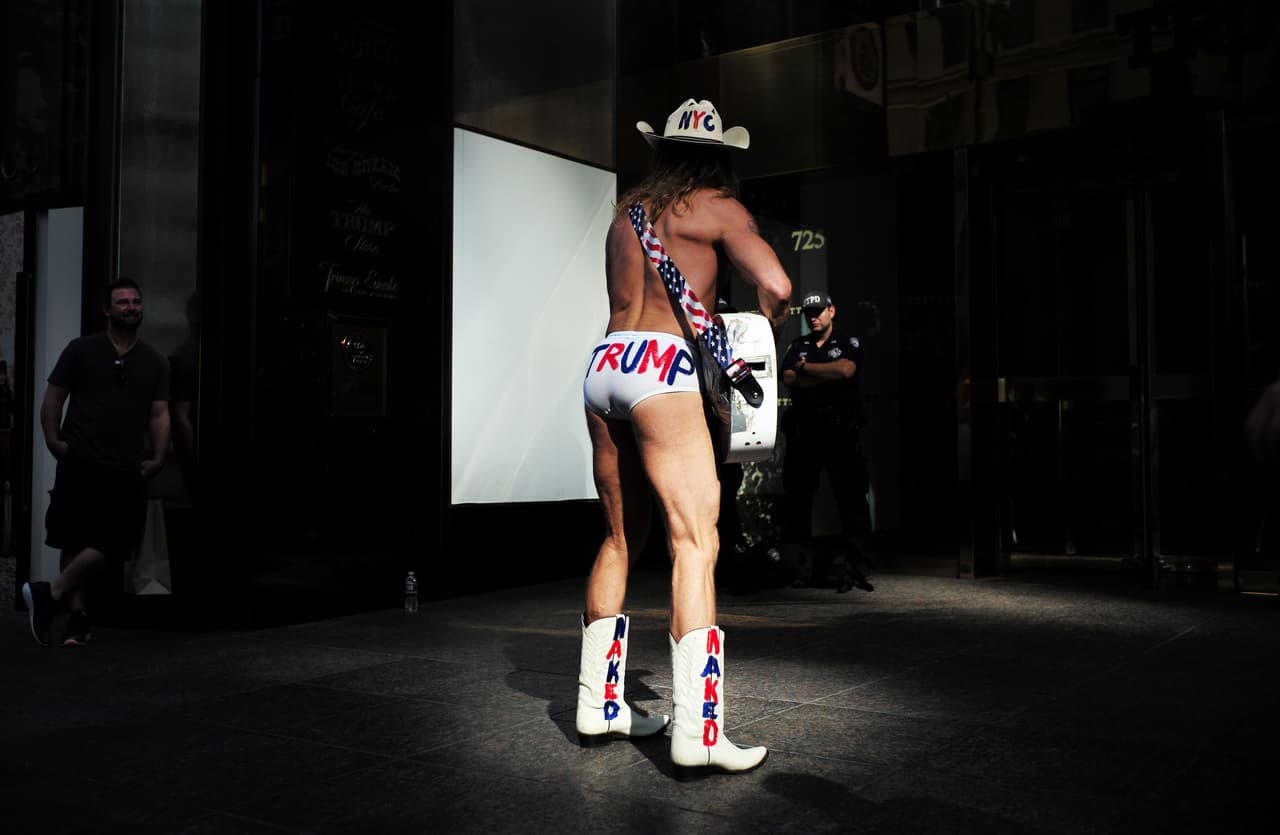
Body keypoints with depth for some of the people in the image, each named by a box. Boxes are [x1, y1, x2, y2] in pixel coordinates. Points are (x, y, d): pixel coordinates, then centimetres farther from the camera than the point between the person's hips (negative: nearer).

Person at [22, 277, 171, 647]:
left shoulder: (154, 362, 12)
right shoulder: (81, 350, 5)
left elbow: (160, 413, 8)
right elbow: (53, 397, 4)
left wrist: (157, 458, -3)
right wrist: (52, 439, -8)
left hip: (127, 471, 2)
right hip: (80, 463, -2)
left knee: (110, 545, -3)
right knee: (75, 543, 4)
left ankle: (50, 594, 9)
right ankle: (77, 614, 12)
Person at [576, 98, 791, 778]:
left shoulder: (626, 210, 23)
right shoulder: (717, 208, 4)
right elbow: (775, 287, -9)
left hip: (604, 366, 7)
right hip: (662, 370, -7)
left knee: (622, 537, 15)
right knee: (695, 543, -10)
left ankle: (598, 706, 20)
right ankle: (695, 736, -16)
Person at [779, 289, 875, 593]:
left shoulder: (848, 342, 10)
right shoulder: (797, 346, 17)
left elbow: (846, 369, -11)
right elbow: (788, 379, -1)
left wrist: (804, 367, -2)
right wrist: (829, 375, -7)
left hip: (841, 430, -3)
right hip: (805, 430, 3)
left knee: (851, 496, -7)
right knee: (797, 496, 3)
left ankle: (854, 564, -5)